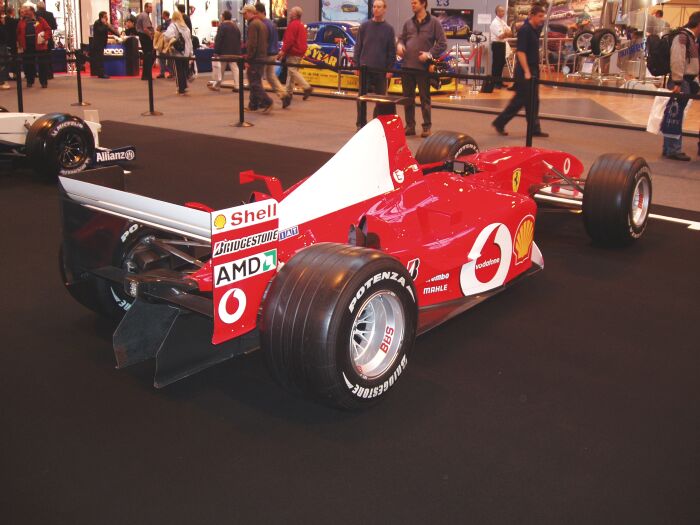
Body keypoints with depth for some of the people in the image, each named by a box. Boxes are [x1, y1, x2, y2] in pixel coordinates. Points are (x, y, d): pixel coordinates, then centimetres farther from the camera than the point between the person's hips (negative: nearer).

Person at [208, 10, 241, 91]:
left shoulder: (222, 26, -13)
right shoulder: (235, 26, 11)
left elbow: (218, 40, -17)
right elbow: (239, 39, 16)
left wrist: (216, 52, -15)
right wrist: (238, 50, 20)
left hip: (224, 51, -6)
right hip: (234, 51, 6)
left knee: (221, 68, 5)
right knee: (234, 67, 6)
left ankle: (216, 84, 13)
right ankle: (237, 85, 1)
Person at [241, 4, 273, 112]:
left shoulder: (253, 24, -14)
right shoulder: (262, 24, 16)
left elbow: (252, 44, -20)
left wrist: (248, 59, -17)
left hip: (255, 59, -10)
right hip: (262, 57, 10)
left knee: (254, 83, -7)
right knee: (256, 82, 13)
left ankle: (267, 102, -14)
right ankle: (253, 105, 17)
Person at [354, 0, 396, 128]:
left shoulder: (389, 29, 4)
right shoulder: (364, 26, 4)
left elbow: (392, 50, 3)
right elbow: (358, 46, 5)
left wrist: (390, 68, -3)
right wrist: (356, 64, -1)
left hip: (381, 69, 0)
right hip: (365, 68, 0)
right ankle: (361, 123, 7)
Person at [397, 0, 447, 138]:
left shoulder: (434, 22, 0)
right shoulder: (408, 23, 13)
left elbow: (442, 43, -1)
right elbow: (402, 38, 22)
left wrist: (430, 54, -13)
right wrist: (399, 45, -1)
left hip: (423, 67, -4)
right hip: (407, 66, 5)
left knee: (424, 98, 2)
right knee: (408, 98, 8)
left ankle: (427, 127, 9)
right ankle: (410, 126, 17)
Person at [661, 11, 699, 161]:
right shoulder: (682, 37, -13)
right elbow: (677, 61, -21)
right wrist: (677, 82, -24)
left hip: (687, 81, 10)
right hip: (681, 82, -10)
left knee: (676, 116, 12)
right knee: (675, 116, -7)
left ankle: (670, 148, 18)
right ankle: (673, 149, -5)